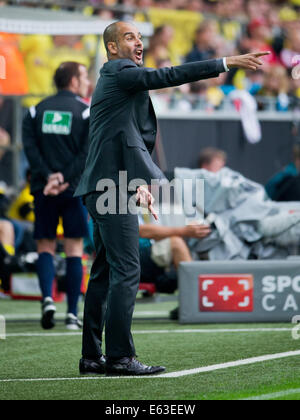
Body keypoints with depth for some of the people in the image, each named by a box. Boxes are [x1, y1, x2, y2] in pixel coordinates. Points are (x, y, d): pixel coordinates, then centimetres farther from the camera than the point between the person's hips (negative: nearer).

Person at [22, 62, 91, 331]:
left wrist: (48, 177, -9)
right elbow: (87, 153, -11)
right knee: (74, 248, 3)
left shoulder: (36, 111, 10)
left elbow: (30, 148, -3)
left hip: (43, 189, 2)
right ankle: (72, 314, 1)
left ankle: (47, 298, -14)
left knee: (45, 246, 10)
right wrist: (65, 178, -12)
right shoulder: (87, 112, 1)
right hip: (74, 189, -2)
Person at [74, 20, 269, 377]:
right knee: (126, 271, -12)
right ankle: (119, 356, -13)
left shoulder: (114, 80, 23)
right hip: (113, 188, -11)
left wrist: (139, 184, 21)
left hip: (106, 187, 11)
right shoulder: (119, 73, -8)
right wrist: (226, 63, -24)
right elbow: (167, 77, -21)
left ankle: (92, 356, 13)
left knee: (105, 273, 11)